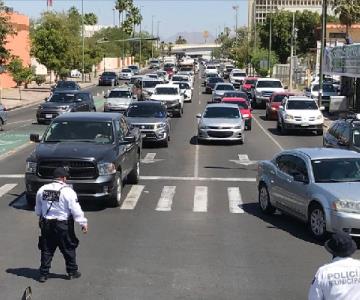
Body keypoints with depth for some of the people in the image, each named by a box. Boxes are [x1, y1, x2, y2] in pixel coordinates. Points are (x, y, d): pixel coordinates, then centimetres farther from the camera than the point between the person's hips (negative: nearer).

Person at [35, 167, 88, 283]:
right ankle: (72, 272, 20)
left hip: (46, 224, 4)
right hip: (63, 225, -4)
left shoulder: (42, 190, 3)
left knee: (46, 250, 12)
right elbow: (76, 210, -14)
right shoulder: (67, 191, -14)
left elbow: (38, 210, 12)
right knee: (69, 249, 11)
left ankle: (43, 274, 14)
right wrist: (83, 223, -7)